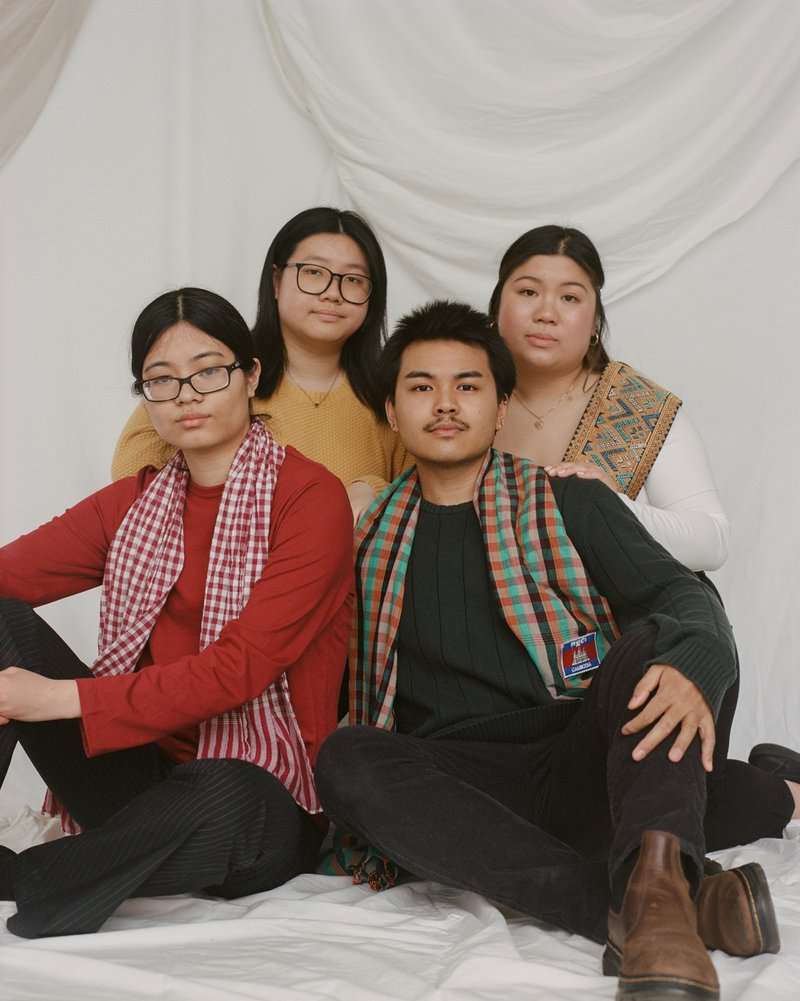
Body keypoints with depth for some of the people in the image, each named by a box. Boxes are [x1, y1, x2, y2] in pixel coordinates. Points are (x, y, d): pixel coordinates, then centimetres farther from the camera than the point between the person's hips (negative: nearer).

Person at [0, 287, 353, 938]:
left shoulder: (310, 496, -7)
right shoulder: (135, 502, 12)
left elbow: (243, 666, -17)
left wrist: (64, 698, -20)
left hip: (262, 800, -4)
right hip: (141, 774, 5)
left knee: (223, 798, -40)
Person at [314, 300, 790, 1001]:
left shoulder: (570, 506, 12)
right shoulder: (372, 545, 17)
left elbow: (682, 594, -4)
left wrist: (690, 668, -27)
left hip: (582, 772, -1)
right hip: (459, 782, 1)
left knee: (656, 643, -25)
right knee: (344, 759, -29)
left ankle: (654, 883, -50)